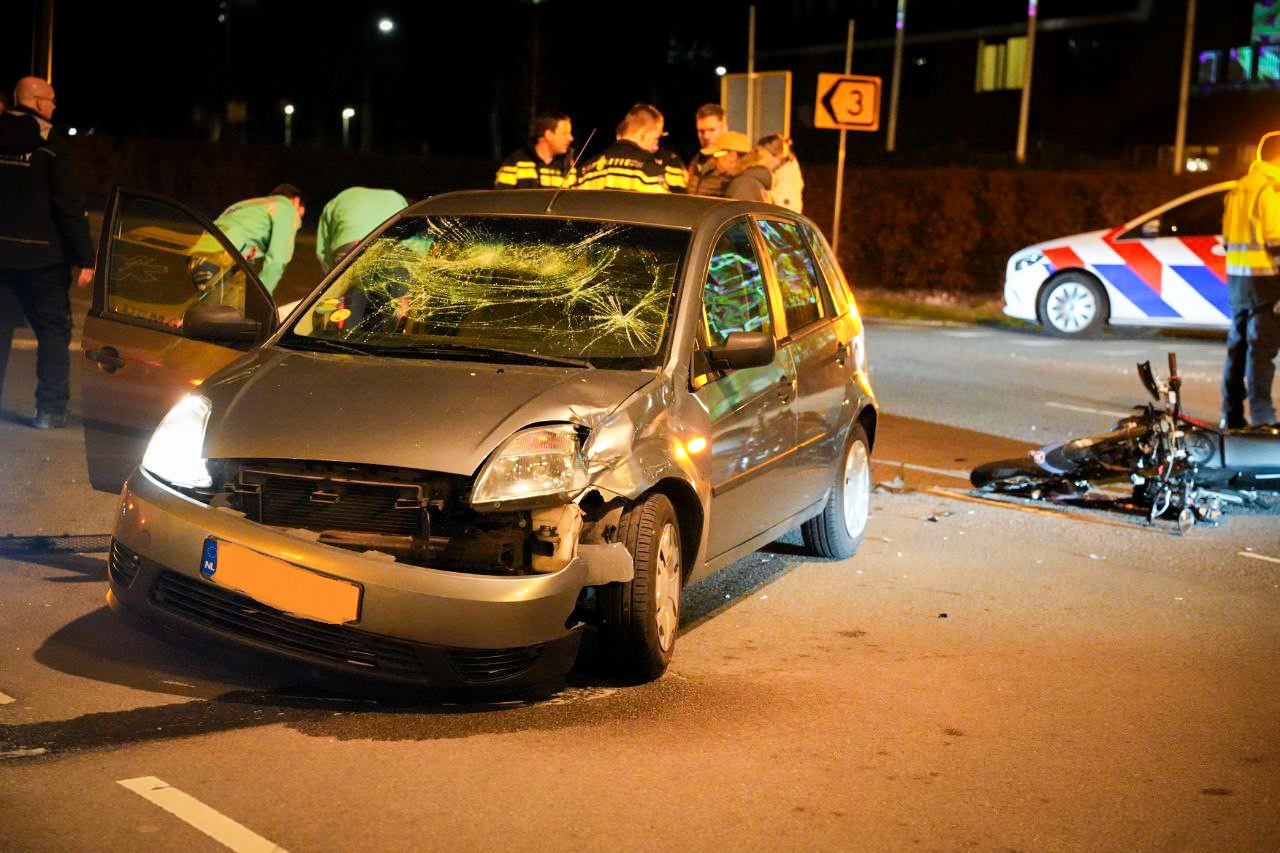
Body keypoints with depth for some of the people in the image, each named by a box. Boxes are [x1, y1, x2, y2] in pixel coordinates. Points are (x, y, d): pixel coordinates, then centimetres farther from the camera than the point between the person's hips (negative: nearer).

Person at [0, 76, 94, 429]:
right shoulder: (52, 145, -9)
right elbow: (70, 206, -12)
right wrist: (85, 258, -10)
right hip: (42, 256, -4)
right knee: (53, 331, 4)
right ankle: (50, 410, 0)